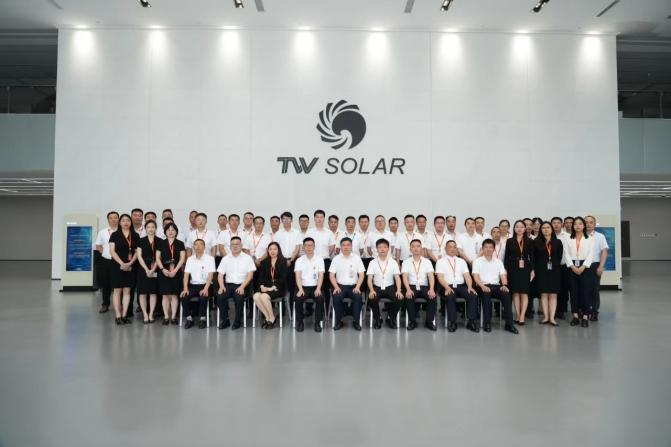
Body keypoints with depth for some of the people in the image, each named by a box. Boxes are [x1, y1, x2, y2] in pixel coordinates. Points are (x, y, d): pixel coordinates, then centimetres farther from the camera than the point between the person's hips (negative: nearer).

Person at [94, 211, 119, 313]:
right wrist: (105, 253, 2)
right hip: (105, 261, 3)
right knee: (105, 283, 10)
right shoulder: (102, 232, 8)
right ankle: (105, 305, 22)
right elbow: (98, 246, 15)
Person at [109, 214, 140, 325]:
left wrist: (130, 263, -9)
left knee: (127, 291, 4)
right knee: (117, 291, -2)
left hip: (130, 267, 3)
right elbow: (112, 251, -4)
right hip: (117, 266, -2)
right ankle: (118, 316, 0)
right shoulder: (115, 235, 3)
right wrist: (122, 263, -14)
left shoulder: (135, 236, 9)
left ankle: (124, 315, 8)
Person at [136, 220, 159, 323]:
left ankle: (151, 314, 9)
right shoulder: (141, 241, 4)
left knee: (153, 292, 2)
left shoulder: (159, 241, 4)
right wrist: (147, 269, -11)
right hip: (143, 269, 0)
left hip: (155, 270, 0)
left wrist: (153, 269, -10)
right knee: (143, 292, 0)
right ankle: (145, 315, 5)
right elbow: (139, 256, -1)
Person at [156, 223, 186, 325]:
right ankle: (166, 316, 5)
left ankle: (173, 316, 5)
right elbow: (157, 258, 4)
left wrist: (175, 270, -11)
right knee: (165, 295, 1)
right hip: (164, 272, 1)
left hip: (176, 272, 0)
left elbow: (182, 259, -1)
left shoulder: (180, 244, 6)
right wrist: (163, 269, -10)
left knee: (174, 295, 2)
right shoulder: (161, 243, 8)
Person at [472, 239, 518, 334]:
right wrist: (482, 286, -22)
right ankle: (487, 323, -26)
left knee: (507, 294, -27)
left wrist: (504, 285, -13)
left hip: (496, 286, 3)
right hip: (483, 286, -3)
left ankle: (509, 324, -23)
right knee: (486, 294, -36)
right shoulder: (477, 261, 8)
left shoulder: (498, 261, 19)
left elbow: (503, 275, 9)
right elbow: (475, 276, -4)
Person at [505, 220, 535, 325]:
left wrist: (532, 270, -3)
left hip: (525, 268, 0)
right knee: (515, 292, 2)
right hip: (513, 268, 0)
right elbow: (506, 257, 3)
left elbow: (531, 256, 4)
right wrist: (505, 270, -2)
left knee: (524, 293, -2)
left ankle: (522, 316, -2)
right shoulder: (510, 241, 4)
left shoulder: (529, 241, 4)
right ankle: (518, 315, 9)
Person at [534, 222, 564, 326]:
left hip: (554, 271, 1)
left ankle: (552, 318, 1)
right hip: (541, 271, 0)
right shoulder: (536, 242, 3)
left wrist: (555, 265, 0)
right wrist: (534, 269, -4)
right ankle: (546, 317, 7)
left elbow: (560, 256, 6)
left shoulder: (558, 242, 5)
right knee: (543, 294, 2)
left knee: (553, 294, 0)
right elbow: (534, 257, 2)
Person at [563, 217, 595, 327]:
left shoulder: (589, 239, 5)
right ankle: (575, 315, 10)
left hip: (585, 267, -2)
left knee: (586, 291, -4)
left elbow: (590, 255, -3)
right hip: (572, 268, 2)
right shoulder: (569, 240, 10)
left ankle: (585, 316, 2)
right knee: (574, 291, 3)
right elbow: (566, 255, 2)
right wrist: (573, 267, -11)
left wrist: (583, 267, -13)